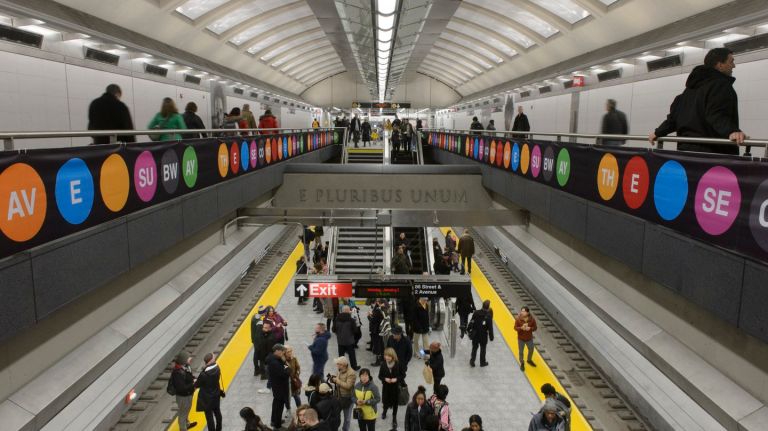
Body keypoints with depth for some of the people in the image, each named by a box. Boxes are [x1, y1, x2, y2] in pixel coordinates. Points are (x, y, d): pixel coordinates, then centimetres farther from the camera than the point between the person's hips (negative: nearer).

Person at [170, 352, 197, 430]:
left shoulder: (185, 367, -8)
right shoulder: (179, 373, -35)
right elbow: (182, 388, -34)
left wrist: (193, 379, -8)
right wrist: (193, 384, -25)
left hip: (188, 394, 9)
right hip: (183, 396, -9)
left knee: (187, 409, 30)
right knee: (183, 413, 12)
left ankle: (187, 424, 53)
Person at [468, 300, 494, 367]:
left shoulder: (476, 313, -8)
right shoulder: (488, 316, -18)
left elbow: (471, 323, -2)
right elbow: (490, 327, -15)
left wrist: (470, 332, 10)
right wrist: (491, 337, -5)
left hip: (475, 334, 3)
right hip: (483, 335, -3)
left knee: (474, 348, 17)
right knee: (483, 349, 14)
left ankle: (472, 361, 19)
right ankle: (482, 362, 26)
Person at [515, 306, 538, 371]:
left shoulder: (532, 319, -16)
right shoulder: (518, 319, -19)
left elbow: (535, 328, -7)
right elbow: (515, 328, -12)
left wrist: (530, 328, -27)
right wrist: (521, 328, -32)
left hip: (529, 338, 2)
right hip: (521, 339, -2)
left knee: (531, 350, 22)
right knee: (521, 352, 12)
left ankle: (529, 360, 52)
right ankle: (522, 363, 36)